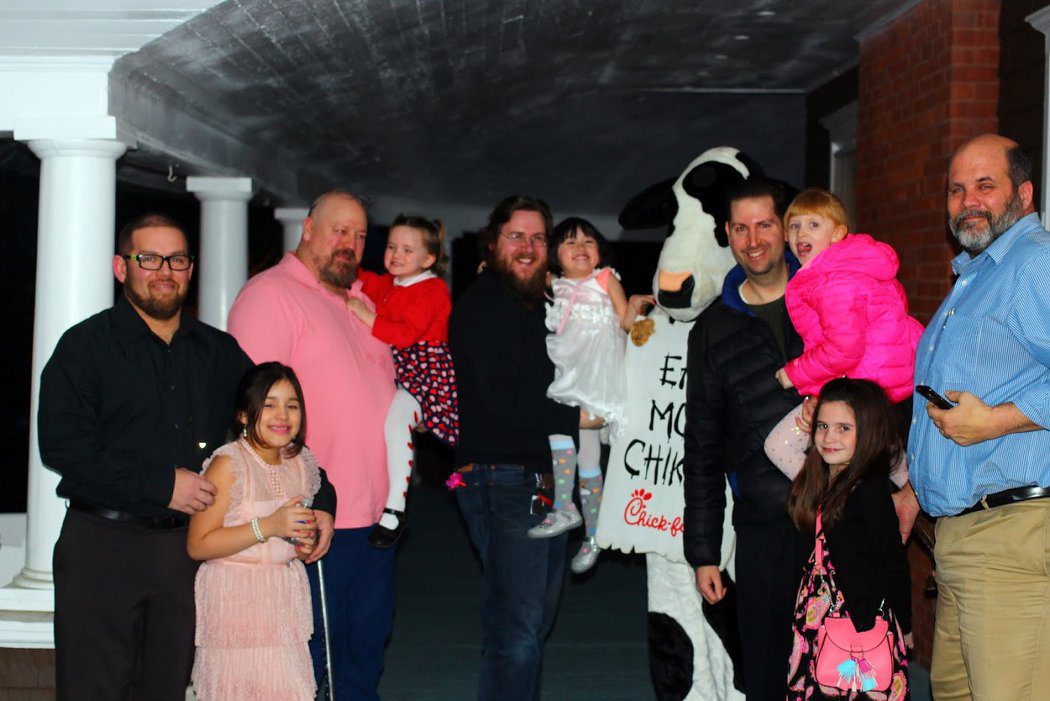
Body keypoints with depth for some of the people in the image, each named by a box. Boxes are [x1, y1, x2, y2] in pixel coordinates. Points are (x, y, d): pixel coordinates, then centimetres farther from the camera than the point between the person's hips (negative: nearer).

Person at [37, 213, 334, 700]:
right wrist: (162, 484, -15)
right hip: (103, 546, -3)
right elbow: (61, 446, -11)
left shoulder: (220, 352, 13)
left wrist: (319, 502, 4)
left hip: (188, 548, 4)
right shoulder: (86, 345, 1)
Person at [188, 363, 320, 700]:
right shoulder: (228, 464, -13)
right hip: (236, 597, -6)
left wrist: (304, 542, 5)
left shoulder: (301, 463, 8)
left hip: (287, 595, 6)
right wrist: (268, 526, -22)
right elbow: (197, 545, -17)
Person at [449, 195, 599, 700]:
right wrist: (578, 418, -17)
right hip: (503, 483, -10)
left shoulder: (536, 304, 19)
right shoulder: (482, 306, -10)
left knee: (535, 621, 17)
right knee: (516, 633, -9)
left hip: (543, 485, 10)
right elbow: (501, 398, -19)